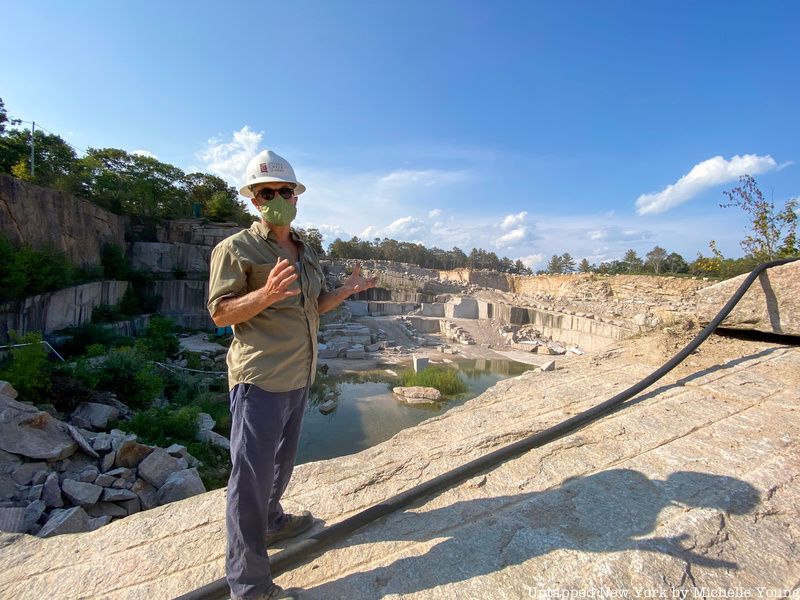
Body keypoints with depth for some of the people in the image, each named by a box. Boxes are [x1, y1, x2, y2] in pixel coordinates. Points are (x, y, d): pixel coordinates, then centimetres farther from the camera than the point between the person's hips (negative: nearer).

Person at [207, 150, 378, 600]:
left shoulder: (307, 253, 12)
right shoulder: (237, 248, -9)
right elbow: (220, 313, -13)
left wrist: (346, 291, 3)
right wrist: (265, 293, -30)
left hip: (299, 377, 8)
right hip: (260, 378, -7)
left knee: (282, 461, 24)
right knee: (252, 475, 2)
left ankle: (271, 522, 48)